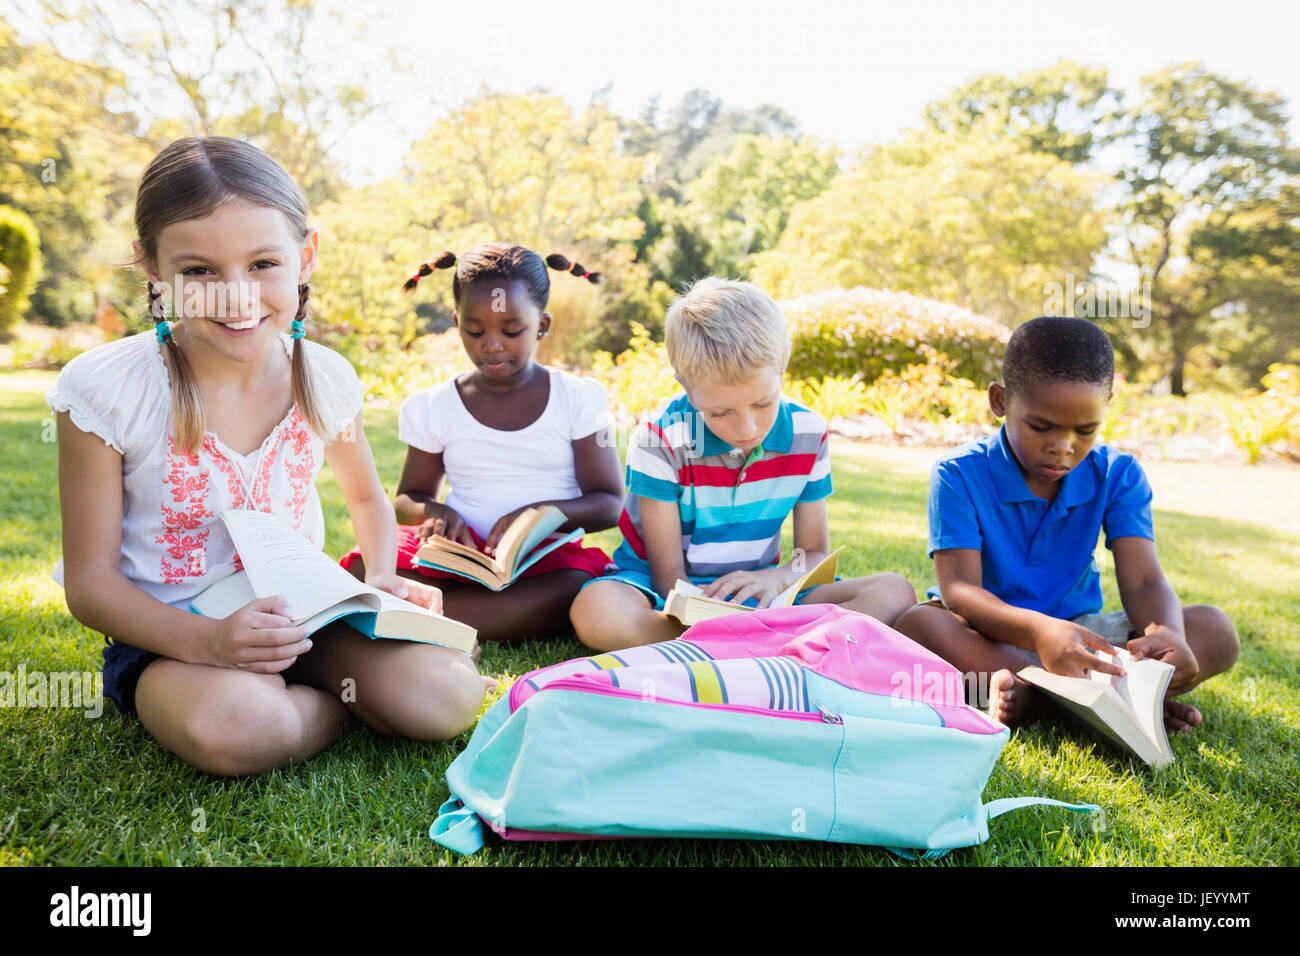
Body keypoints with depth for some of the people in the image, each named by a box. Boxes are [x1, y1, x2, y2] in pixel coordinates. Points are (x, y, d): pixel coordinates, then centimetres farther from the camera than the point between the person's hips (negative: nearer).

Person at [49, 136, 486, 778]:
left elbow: (365, 494, 17)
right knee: (236, 727, -36)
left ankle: (307, 690, 4)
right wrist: (209, 640, -28)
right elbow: (90, 581, -11)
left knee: (447, 694, -21)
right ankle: (345, 700, -5)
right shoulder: (105, 389, -15)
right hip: (170, 638, -2)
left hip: (307, 614, 3)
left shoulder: (327, 380, -4)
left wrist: (381, 579, -4)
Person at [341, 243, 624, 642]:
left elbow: (610, 503, 2)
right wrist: (433, 512, -8)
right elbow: (409, 497, 18)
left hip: (547, 559, 0)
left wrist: (541, 513, -18)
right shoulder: (435, 407, 7)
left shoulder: (577, 398, 2)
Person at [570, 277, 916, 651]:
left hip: (754, 593, 3)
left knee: (894, 593, -17)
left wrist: (777, 578, -25)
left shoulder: (808, 434, -7)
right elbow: (668, 576, -16)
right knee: (595, 611, -39)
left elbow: (815, 554, 0)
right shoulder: (661, 440, -18)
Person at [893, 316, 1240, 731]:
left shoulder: (1117, 475, -2)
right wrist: (1039, 632, -44)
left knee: (1215, 629, -16)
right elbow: (958, 588, -23)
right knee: (917, 624, -37)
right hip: (986, 637, -3)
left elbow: (1143, 581, -12)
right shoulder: (959, 474, -14)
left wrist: (1166, 633, -38)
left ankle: (1037, 695, -31)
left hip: (1081, 633, 4)